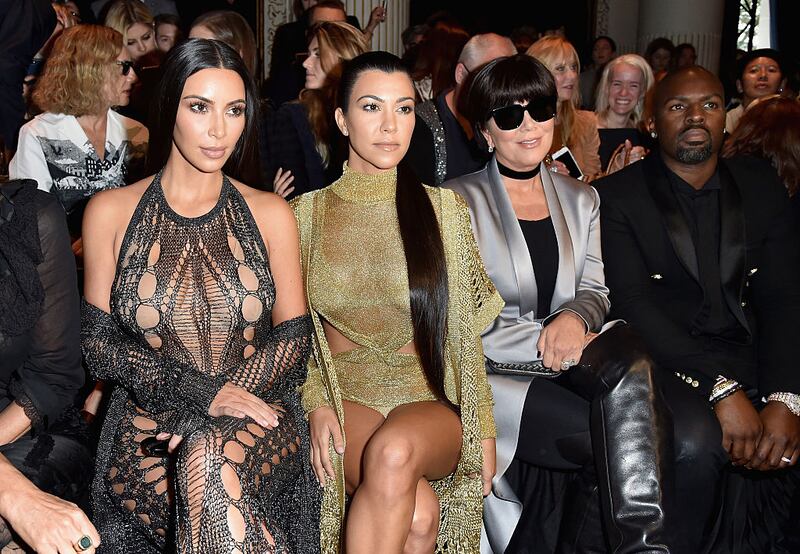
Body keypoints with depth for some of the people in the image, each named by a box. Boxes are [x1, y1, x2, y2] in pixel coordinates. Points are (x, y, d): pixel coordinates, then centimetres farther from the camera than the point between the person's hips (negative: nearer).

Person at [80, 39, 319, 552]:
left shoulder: (271, 214, 8)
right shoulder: (110, 212, 6)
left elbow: (293, 336, 4)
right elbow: (99, 340, 3)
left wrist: (203, 417, -11)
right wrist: (200, 392, -13)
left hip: (255, 414, 0)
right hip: (145, 425, 0)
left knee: (209, 457, -34)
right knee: (207, 472, -32)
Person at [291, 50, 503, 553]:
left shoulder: (445, 209, 6)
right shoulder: (307, 213, 6)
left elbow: (465, 330, 8)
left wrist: (484, 428, 1)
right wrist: (316, 404, -9)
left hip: (430, 403, 1)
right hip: (343, 397, -1)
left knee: (394, 449, -36)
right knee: (418, 512, -31)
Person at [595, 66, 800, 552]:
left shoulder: (761, 184, 14)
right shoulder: (618, 195, 3)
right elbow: (633, 303, -10)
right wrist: (720, 388, -22)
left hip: (757, 364, 3)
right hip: (666, 365, -3)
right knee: (699, 441, -32)